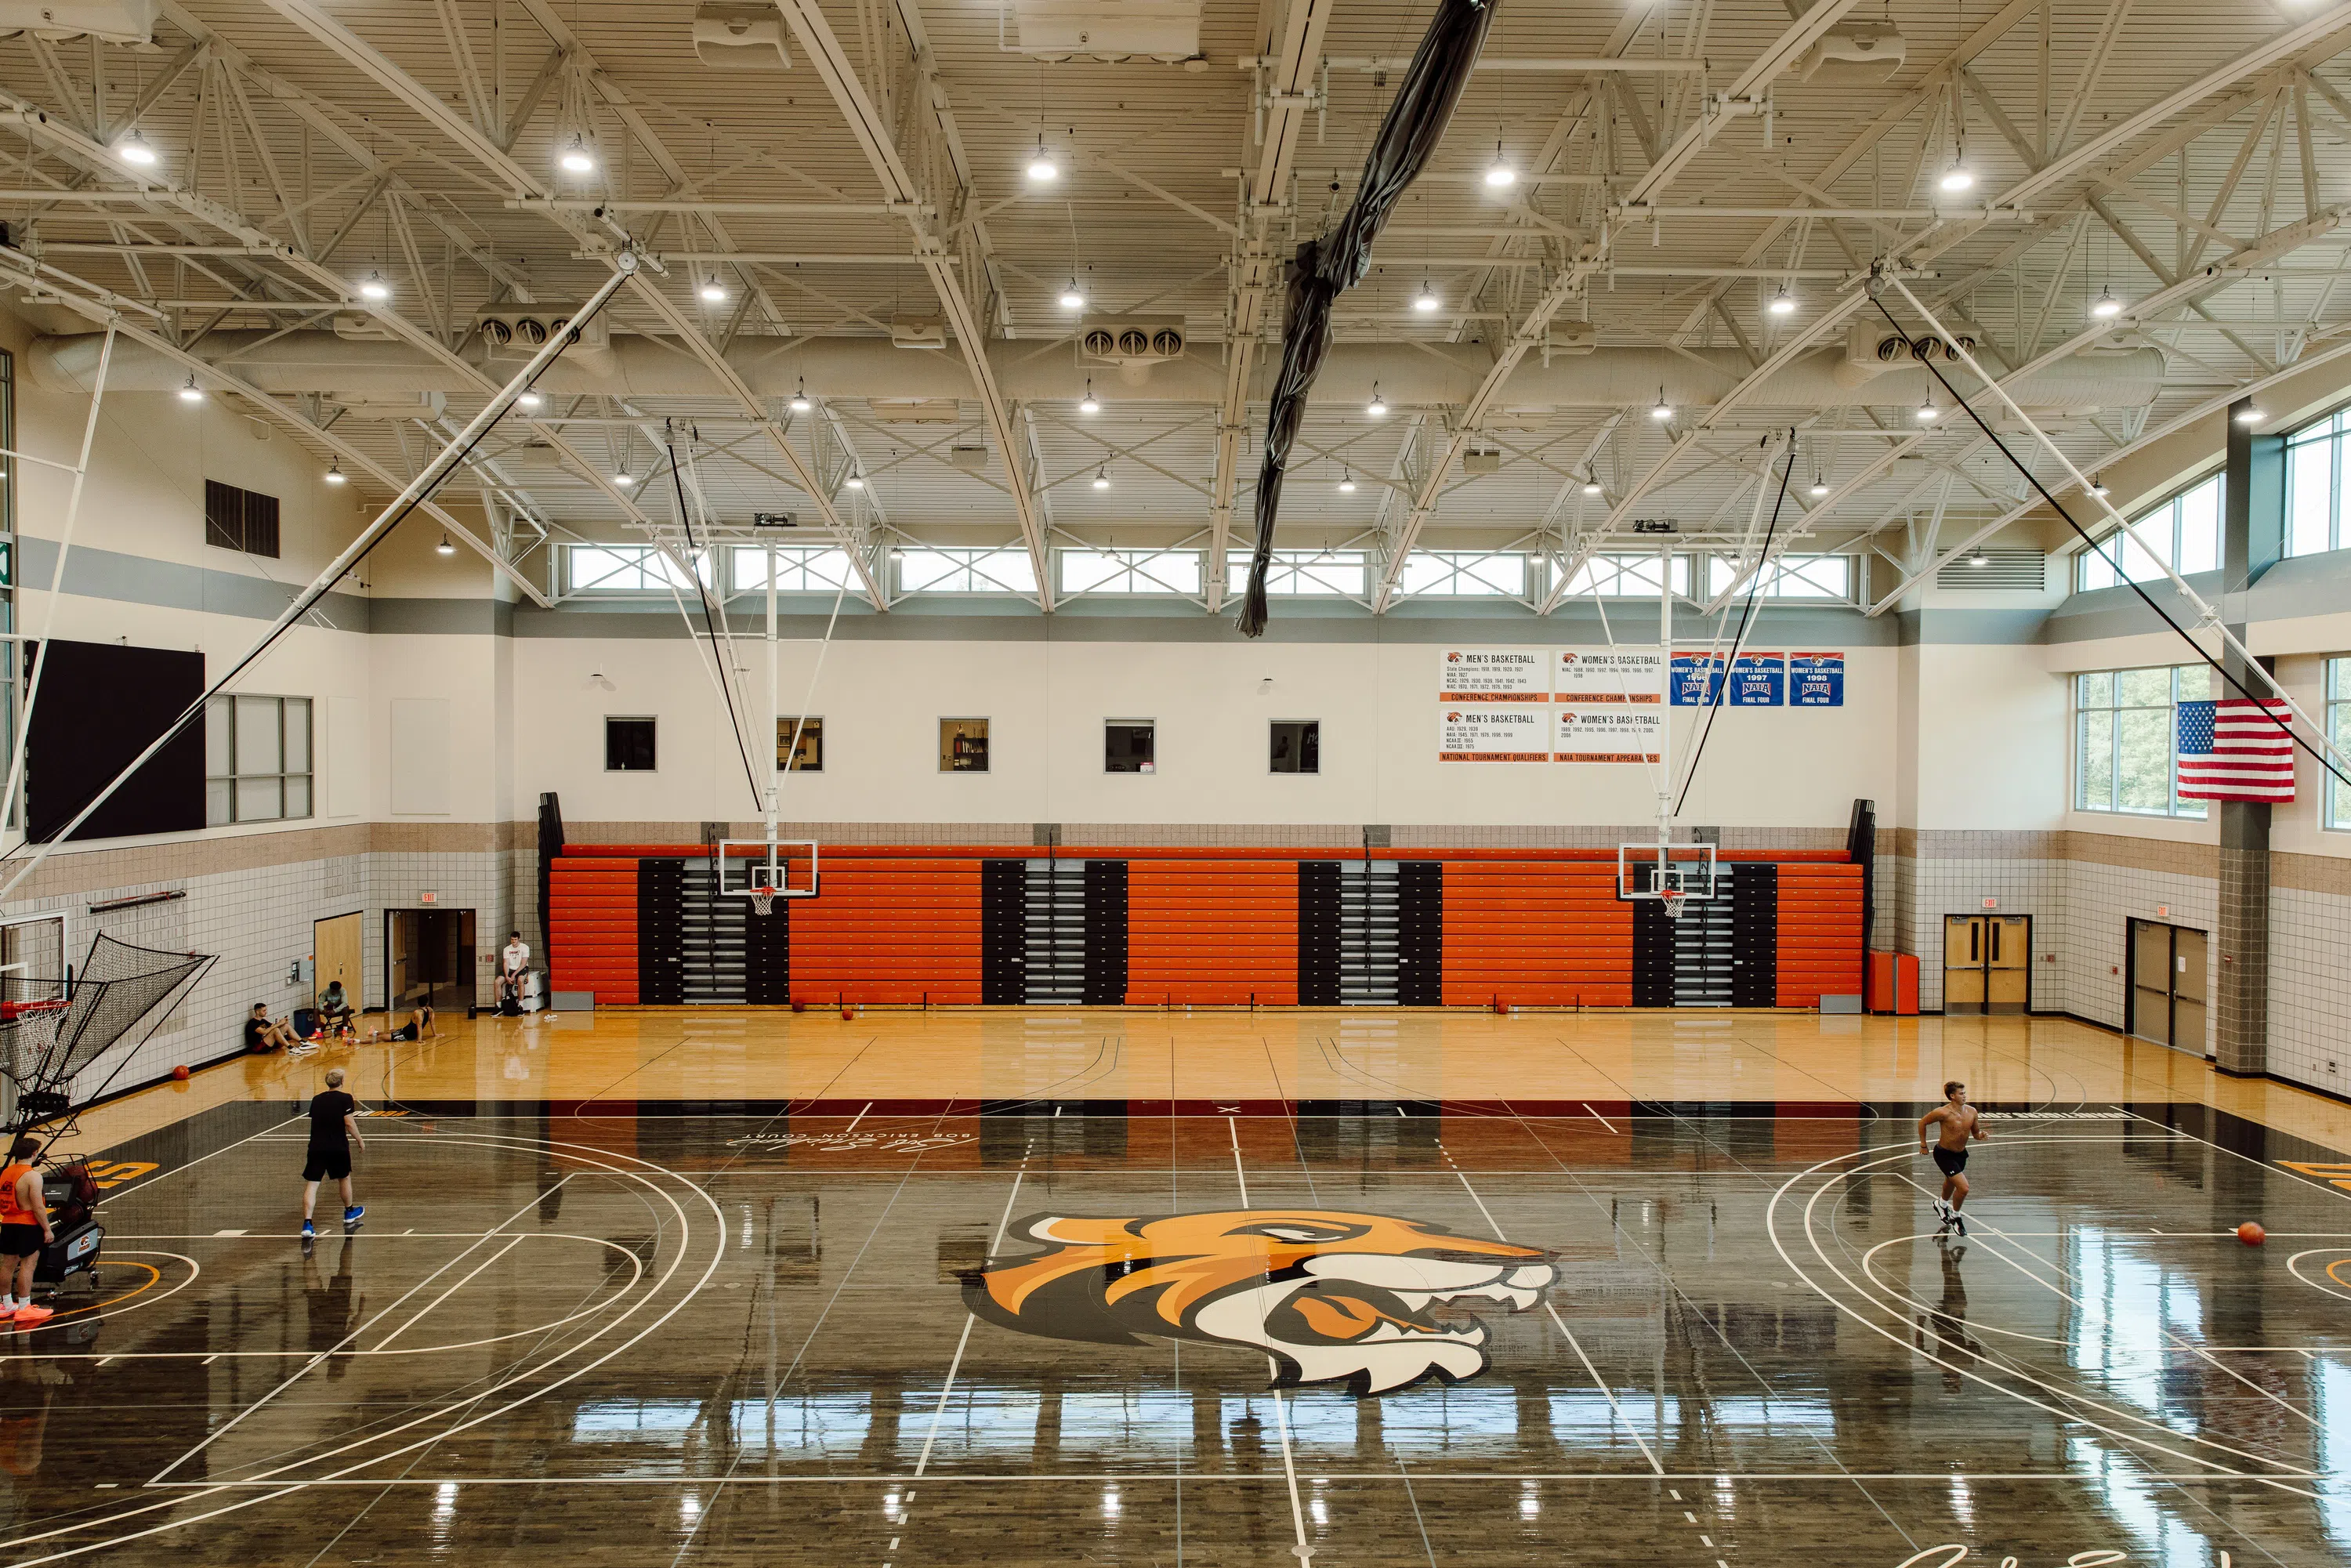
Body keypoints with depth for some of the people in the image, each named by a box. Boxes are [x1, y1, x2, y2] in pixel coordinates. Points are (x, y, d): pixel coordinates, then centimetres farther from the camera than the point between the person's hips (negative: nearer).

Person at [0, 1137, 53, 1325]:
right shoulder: (32, 1176, -18)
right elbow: (38, 1207, -19)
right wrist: (47, 1230, -12)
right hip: (28, 1225, -8)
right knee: (28, 1265, -4)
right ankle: (24, 1309, -3)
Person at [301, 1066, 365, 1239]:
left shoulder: (316, 1099, 9)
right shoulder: (345, 1099, -5)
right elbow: (349, 1123, -12)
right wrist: (359, 1140, 2)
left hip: (316, 1147, 2)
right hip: (338, 1147, -2)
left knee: (311, 1186, 0)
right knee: (344, 1178, 21)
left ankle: (307, 1225, -13)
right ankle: (349, 1213, 40)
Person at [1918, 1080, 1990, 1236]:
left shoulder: (1972, 1112, -9)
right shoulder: (1944, 1113, -26)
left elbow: (1975, 1133, 5)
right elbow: (1922, 1122, -12)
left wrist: (1981, 1135, -19)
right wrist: (1923, 1145, -6)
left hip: (1961, 1154, 7)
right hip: (1944, 1154, -7)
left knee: (1951, 1183, 30)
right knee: (1963, 1188, -15)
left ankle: (1942, 1204, 60)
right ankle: (1955, 1217, 11)